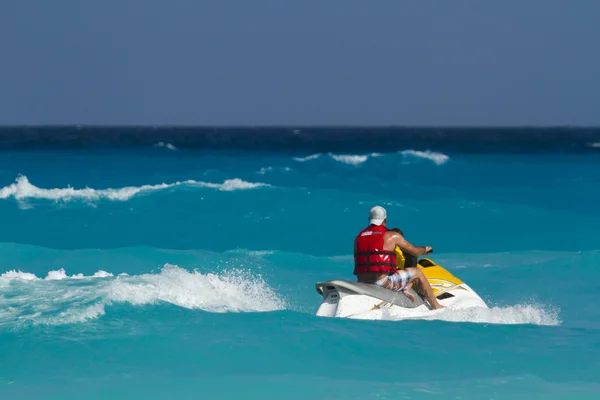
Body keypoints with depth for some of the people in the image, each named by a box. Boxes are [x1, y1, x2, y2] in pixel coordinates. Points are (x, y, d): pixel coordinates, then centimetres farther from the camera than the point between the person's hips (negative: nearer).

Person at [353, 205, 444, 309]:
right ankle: (436, 307, 16)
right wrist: (425, 249, 34)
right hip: (382, 282, -5)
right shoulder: (392, 236, 0)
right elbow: (415, 252, 10)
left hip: (362, 283, 6)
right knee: (417, 273, 14)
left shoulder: (358, 237, 14)